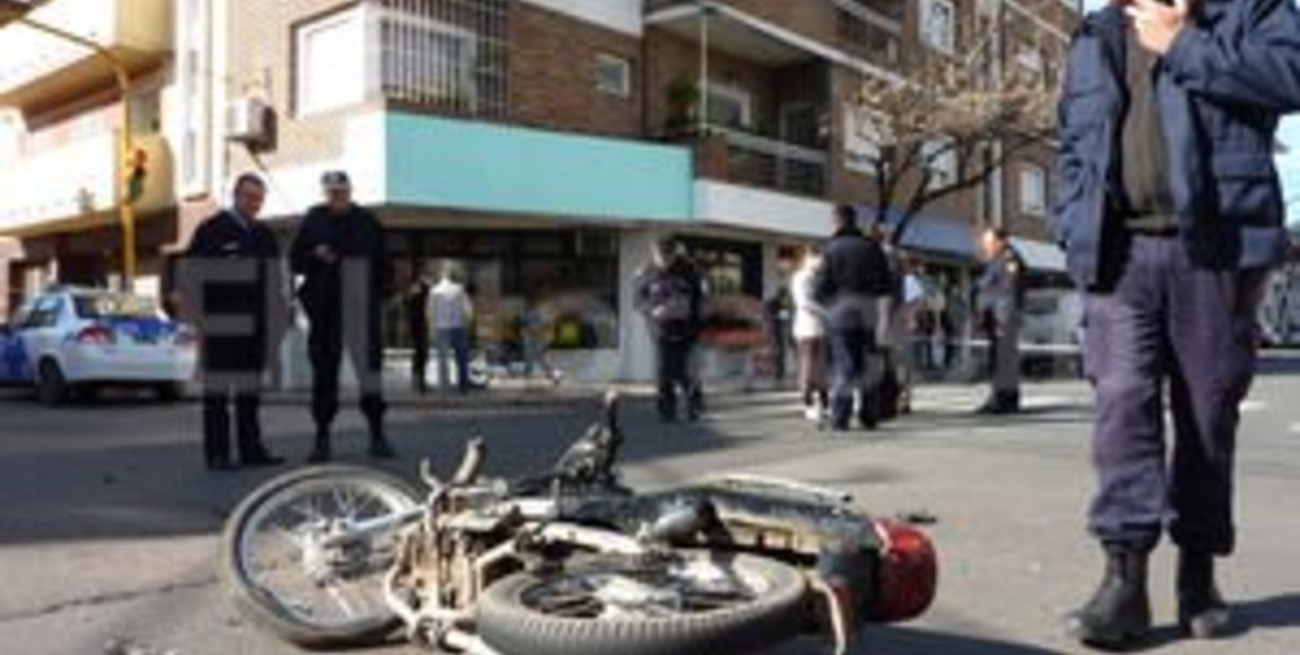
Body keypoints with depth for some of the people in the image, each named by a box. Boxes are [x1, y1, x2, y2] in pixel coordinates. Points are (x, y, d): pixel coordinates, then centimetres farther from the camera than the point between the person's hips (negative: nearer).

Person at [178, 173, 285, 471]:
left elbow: (274, 285, 20)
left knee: (251, 389, 11)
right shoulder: (211, 231, -4)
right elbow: (191, 280, -7)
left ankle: (251, 449, 18)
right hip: (222, 329, -6)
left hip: (256, 328, 6)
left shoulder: (265, 236, 15)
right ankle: (216, 454, 4)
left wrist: (276, 325, 14)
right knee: (217, 390, -1)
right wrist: (199, 325, -11)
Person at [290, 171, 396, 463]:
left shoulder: (367, 222, 7)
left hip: (363, 310, 0)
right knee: (324, 372, 5)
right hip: (325, 310, 0)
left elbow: (383, 264, 10)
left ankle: (377, 435, 12)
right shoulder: (313, 221, 5)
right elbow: (295, 261, 7)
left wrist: (382, 292, 0)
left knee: (370, 368, 3)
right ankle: (322, 439, 13)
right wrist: (315, 256, -12)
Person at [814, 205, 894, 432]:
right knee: (868, 367, 11)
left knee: (844, 367, -2)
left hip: (840, 314, -3)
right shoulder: (872, 246, 6)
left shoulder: (830, 249, -6)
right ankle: (869, 416, 14)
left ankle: (840, 419, -5)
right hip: (868, 314, 3)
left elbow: (821, 289, -8)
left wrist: (826, 301, 13)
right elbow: (887, 285, 6)